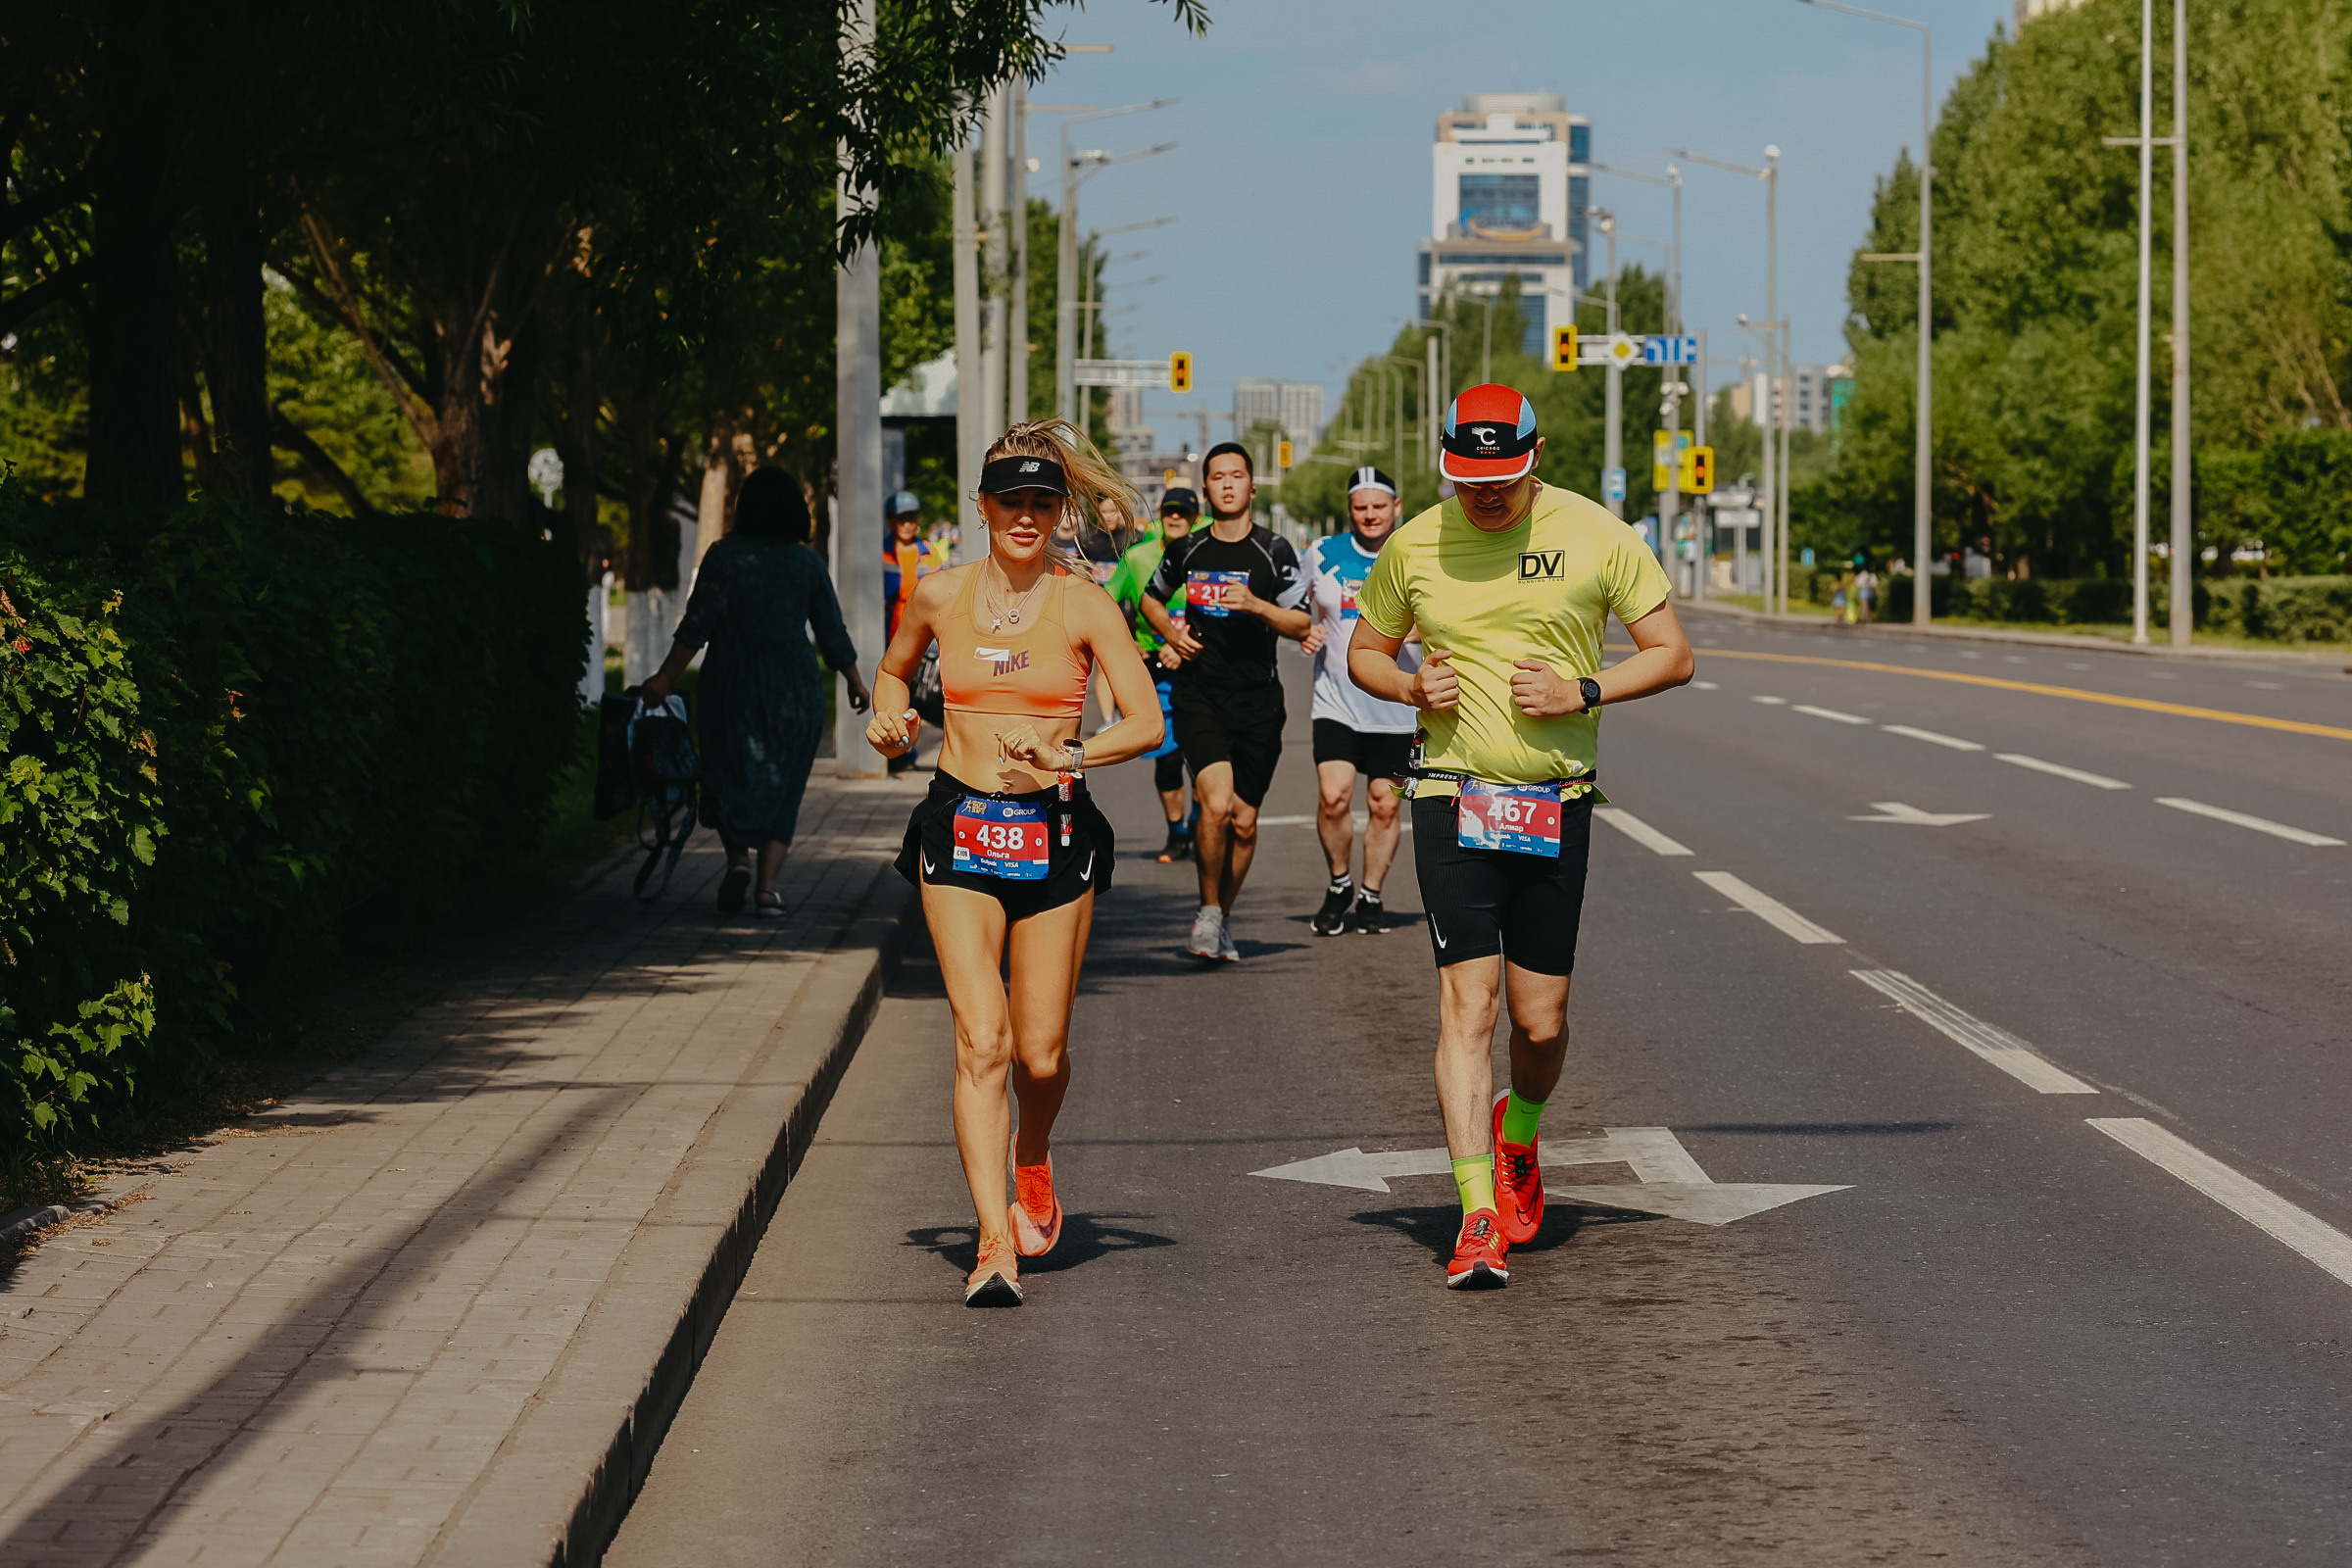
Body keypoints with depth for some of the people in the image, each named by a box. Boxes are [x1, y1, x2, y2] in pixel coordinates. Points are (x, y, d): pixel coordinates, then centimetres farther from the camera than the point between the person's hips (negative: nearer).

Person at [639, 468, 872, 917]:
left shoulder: (724, 556, -4)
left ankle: (738, 857, -9)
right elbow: (832, 632, 6)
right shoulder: (808, 563, 2)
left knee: (729, 774, 13)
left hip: (732, 680, -1)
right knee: (781, 785, 7)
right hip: (794, 686, 1)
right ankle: (767, 889, -3)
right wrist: (855, 681, 19)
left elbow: (697, 625, -9)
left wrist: (666, 678, -6)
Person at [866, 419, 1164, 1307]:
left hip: (1055, 834, 0)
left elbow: (1147, 724, -9)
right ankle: (995, 1245, -15)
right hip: (959, 831, 1)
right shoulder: (938, 596, 4)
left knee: (1040, 1052, 4)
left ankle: (1032, 1160, 39)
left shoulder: (1084, 605, -3)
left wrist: (1070, 755, -24)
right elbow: (893, 668, 24)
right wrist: (889, 717, 2)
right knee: (981, 1041, -13)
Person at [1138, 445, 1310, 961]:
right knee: (1216, 803, -20)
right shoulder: (1187, 550, 5)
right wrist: (1170, 631, 3)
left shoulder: (1274, 551, 1)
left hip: (1258, 700, 1)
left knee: (1244, 822, 5)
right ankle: (1208, 911, -2)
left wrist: (1257, 605, -15)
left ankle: (1224, 919, 26)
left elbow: (1302, 624, 2)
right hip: (1198, 695, -1)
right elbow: (1151, 598, 23)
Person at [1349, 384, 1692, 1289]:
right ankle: (1478, 1216, -12)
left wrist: (1583, 691, -14)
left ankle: (1519, 1132, 37)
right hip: (1451, 798, 0)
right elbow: (1364, 652, 17)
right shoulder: (1414, 546, 3)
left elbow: (1671, 655, 2)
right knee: (1466, 1001, -12)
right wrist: (1411, 686, -6)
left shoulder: (1594, 536, -2)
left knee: (1540, 1018, 3)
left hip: (1556, 803, 0)